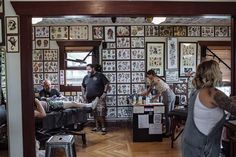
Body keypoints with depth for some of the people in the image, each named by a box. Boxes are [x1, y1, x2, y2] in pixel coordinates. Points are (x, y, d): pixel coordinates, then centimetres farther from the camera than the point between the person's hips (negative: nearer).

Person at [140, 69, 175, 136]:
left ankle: (168, 132, 8)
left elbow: (148, 91, 3)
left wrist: (140, 94, 16)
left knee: (167, 115, 0)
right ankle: (171, 131, 22)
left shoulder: (154, 80, -4)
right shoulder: (158, 79, 22)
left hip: (168, 96, -9)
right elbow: (160, 93, 24)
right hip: (172, 95, 9)